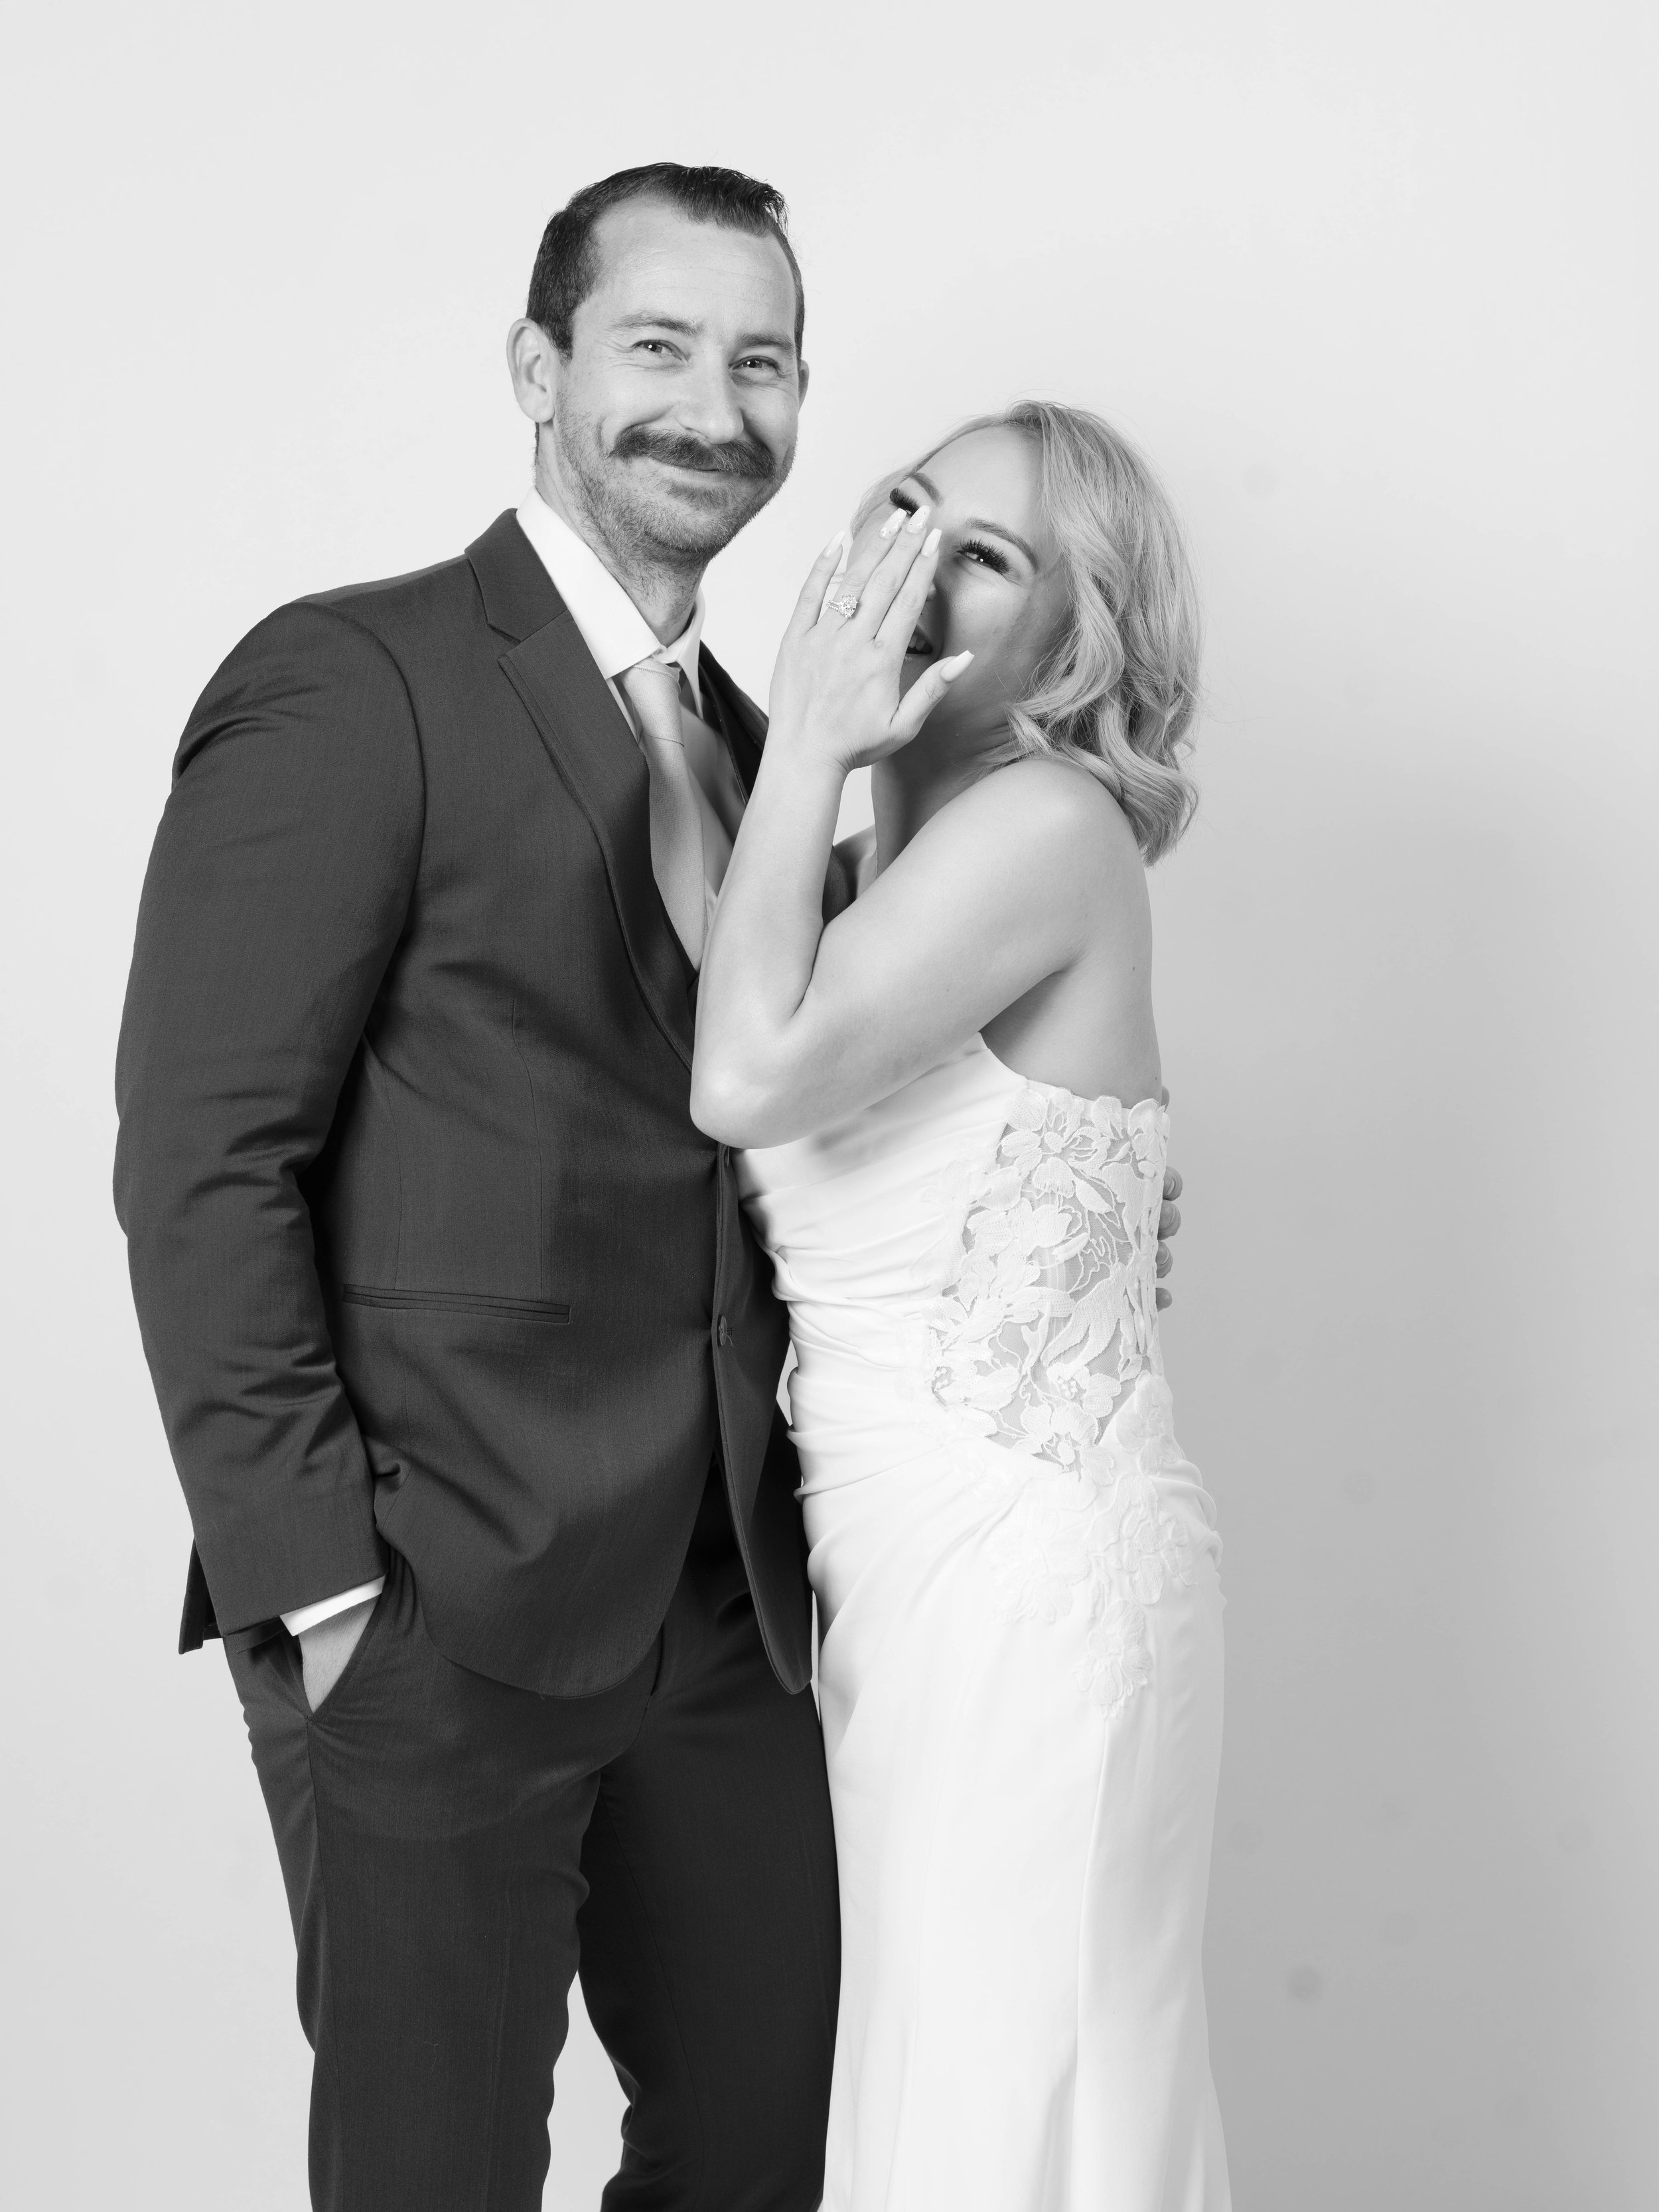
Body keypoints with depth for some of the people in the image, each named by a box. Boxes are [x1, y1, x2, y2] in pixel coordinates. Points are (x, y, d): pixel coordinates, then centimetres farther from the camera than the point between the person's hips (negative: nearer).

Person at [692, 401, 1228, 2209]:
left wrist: (804, 747, -16)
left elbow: (753, 1077, -24)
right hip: (895, 1571, 8)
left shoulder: (1051, 823, -14)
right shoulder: (861, 869, 12)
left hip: (1028, 1567, -8)